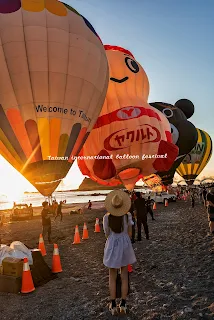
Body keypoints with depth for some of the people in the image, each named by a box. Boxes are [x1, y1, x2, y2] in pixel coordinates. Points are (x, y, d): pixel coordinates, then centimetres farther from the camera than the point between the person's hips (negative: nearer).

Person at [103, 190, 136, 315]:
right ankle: (123, 305, 22)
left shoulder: (107, 217, -15)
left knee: (112, 277, 14)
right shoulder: (128, 215, -13)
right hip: (125, 245, 1)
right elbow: (129, 233, -2)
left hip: (112, 246, -1)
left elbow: (107, 234, -3)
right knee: (124, 276, 15)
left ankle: (113, 306, 22)